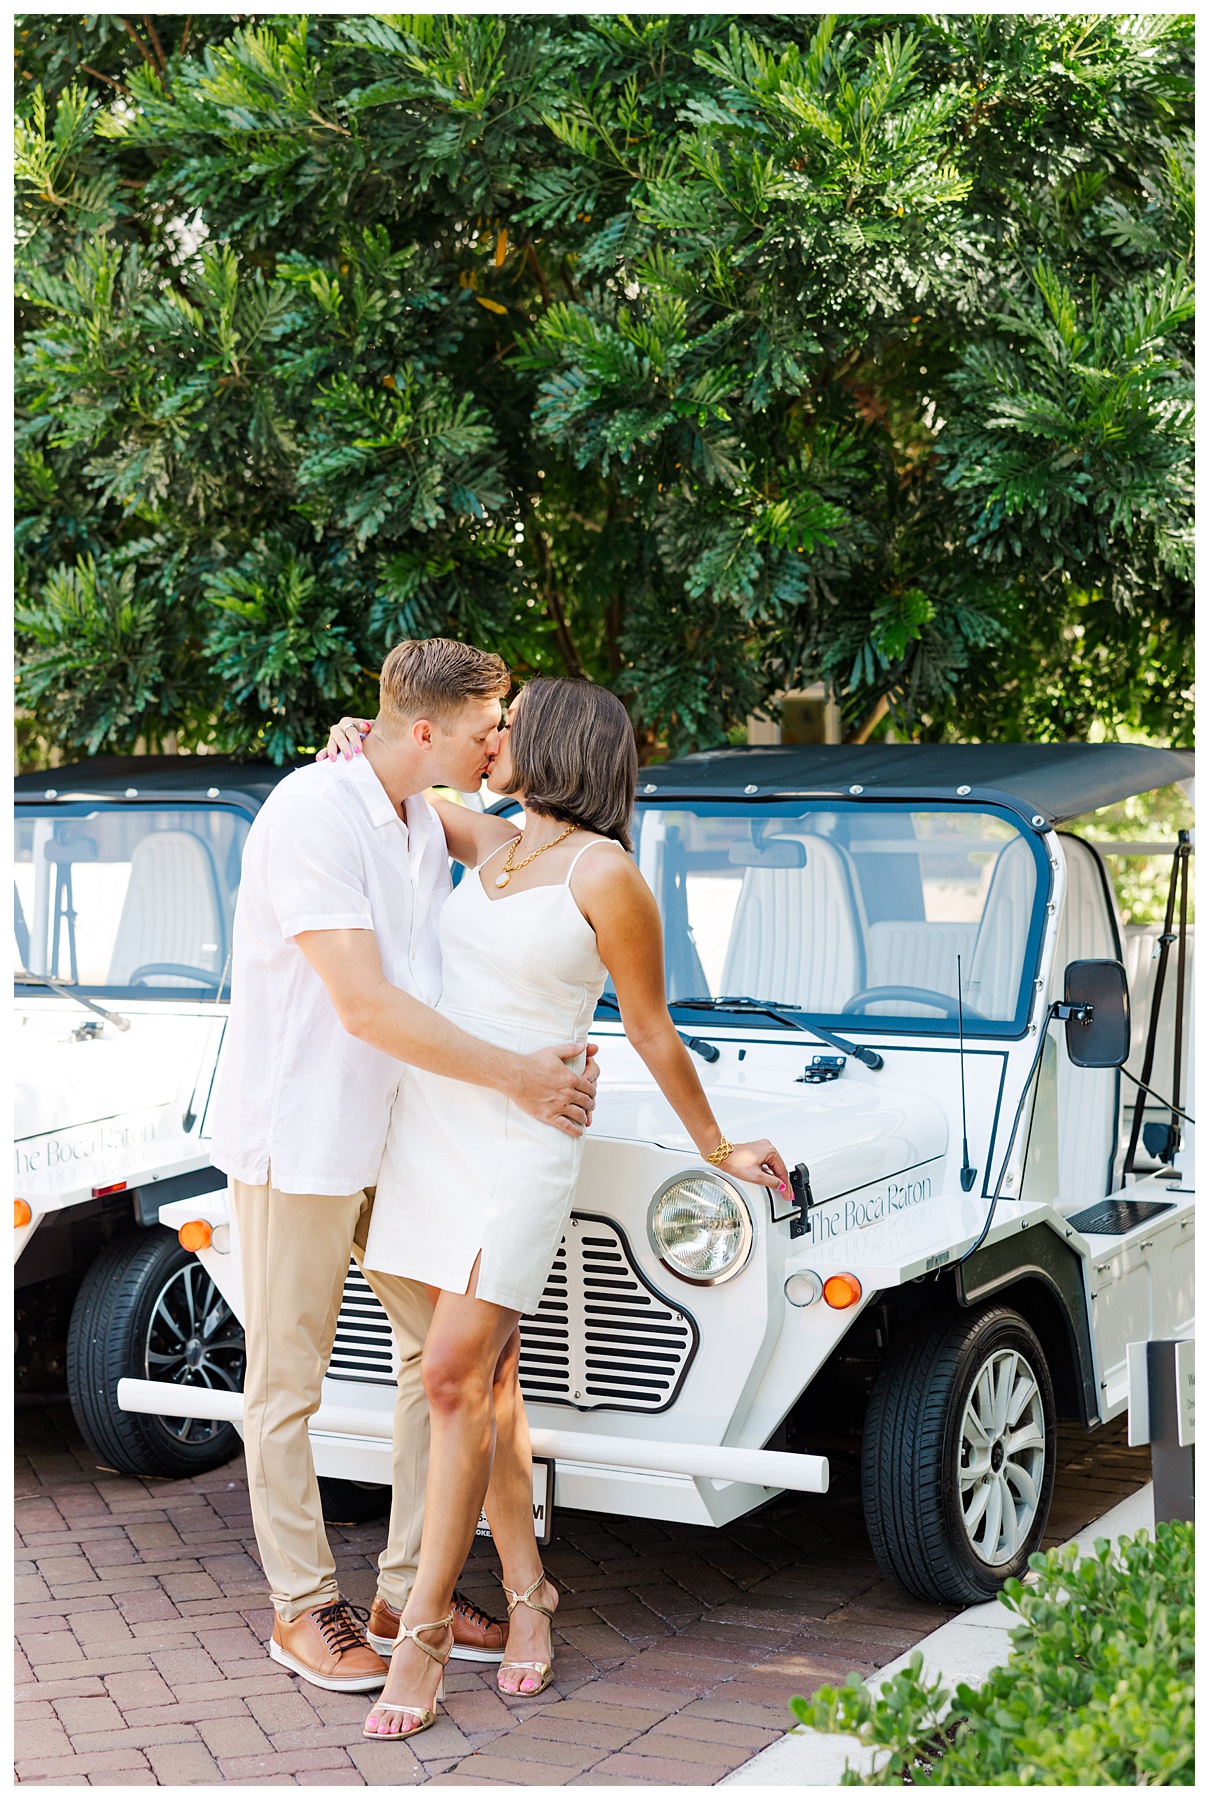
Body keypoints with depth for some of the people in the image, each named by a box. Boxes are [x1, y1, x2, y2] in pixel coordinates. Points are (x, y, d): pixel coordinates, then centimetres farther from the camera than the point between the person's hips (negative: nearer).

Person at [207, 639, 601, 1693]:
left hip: (394, 1131, 9)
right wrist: (516, 1076, -21)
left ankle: (408, 1588, 22)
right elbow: (366, 1005, -26)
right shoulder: (313, 814, -20)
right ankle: (304, 1607, 17)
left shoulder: (428, 825, 8)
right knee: (290, 1377, 4)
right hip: (299, 1136, -9)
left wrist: (557, 1056, -2)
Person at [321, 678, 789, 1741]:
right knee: (489, 1376, 9)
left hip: (520, 1146, -6)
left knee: (456, 1379, -12)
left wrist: (717, 1151, 3)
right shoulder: (490, 845, 10)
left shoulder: (605, 873, -11)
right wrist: (360, 740, 4)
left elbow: (651, 1030, -2)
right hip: (430, 1125, 7)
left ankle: (425, 1630, -2)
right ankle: (527, 1597, 20)